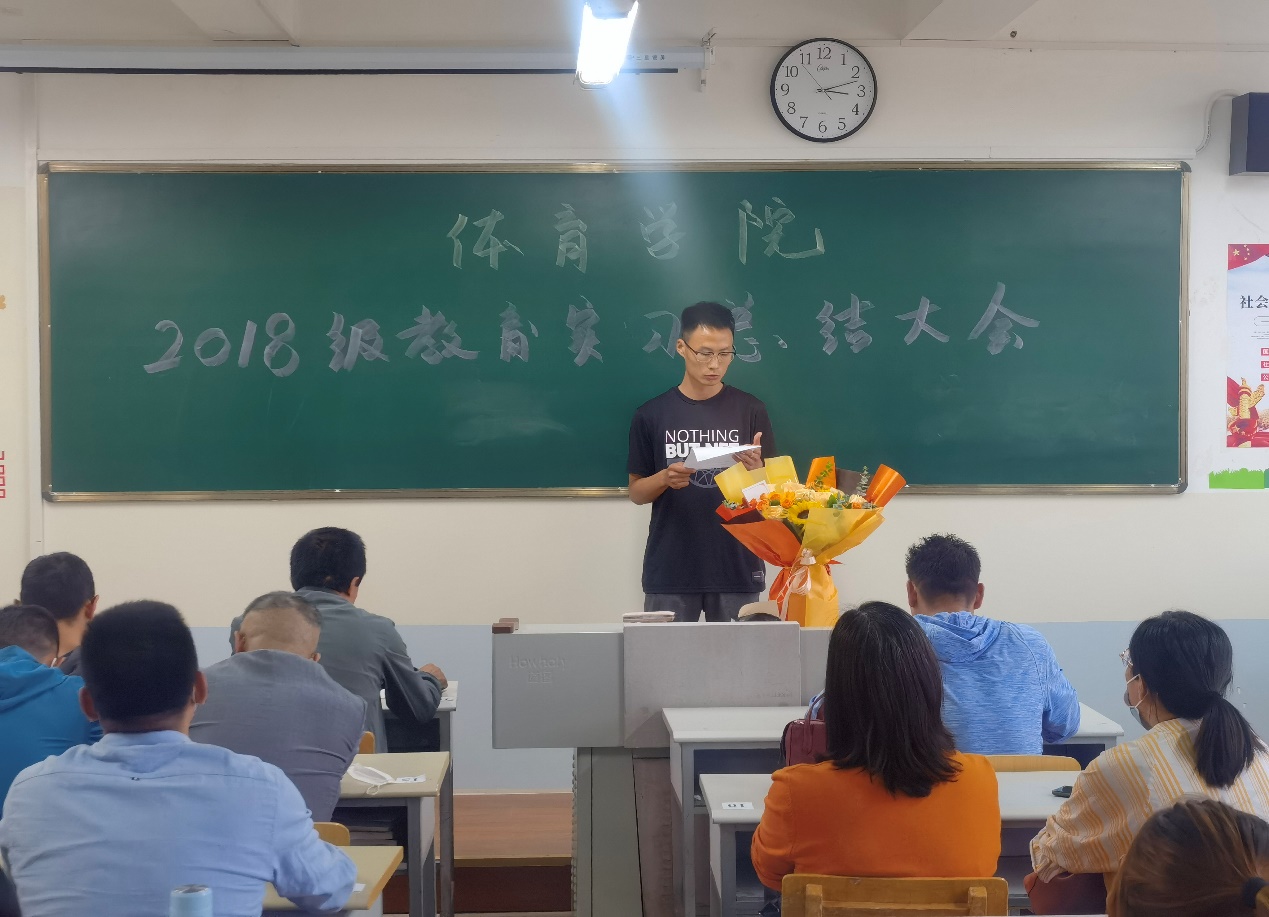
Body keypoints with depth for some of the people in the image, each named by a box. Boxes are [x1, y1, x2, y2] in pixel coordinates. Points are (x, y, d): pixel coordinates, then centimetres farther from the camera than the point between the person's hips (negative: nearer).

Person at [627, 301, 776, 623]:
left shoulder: (750, 410, 1)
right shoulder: (652, 414, 1)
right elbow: (636, 492, 7)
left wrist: (755, 470, -17)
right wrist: (664, 479, -14)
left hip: (737, 568, 0)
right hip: (669, 571, 0)